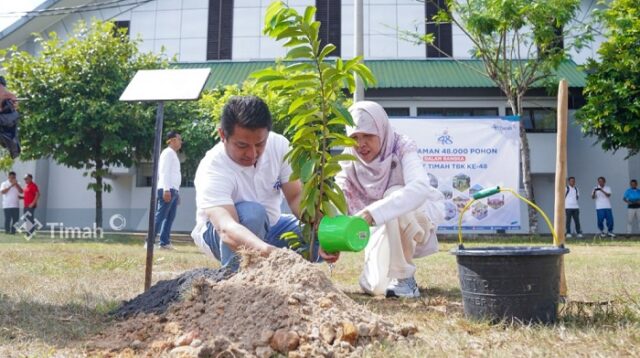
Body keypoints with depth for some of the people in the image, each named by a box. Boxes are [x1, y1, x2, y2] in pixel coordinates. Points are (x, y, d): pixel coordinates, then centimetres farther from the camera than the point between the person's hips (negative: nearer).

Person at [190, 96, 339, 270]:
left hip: (268, 227, 6)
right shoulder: (212, 169, -33)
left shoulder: (279, 146, -17)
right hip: (218, 233, -5)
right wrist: (264, 250, -69)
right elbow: (227, 229, -48)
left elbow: (296, 197, -19)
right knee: (251, 213, -38)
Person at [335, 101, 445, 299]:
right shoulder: (349, 161, -13)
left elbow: (419, 188, -45)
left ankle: (404, 277, -19)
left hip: (419, 217, -4)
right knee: (374, 286, -15)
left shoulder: (402, 148, -25)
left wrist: (372, 213, -58)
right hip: (384, 231, 4)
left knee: (394, 195, -35)